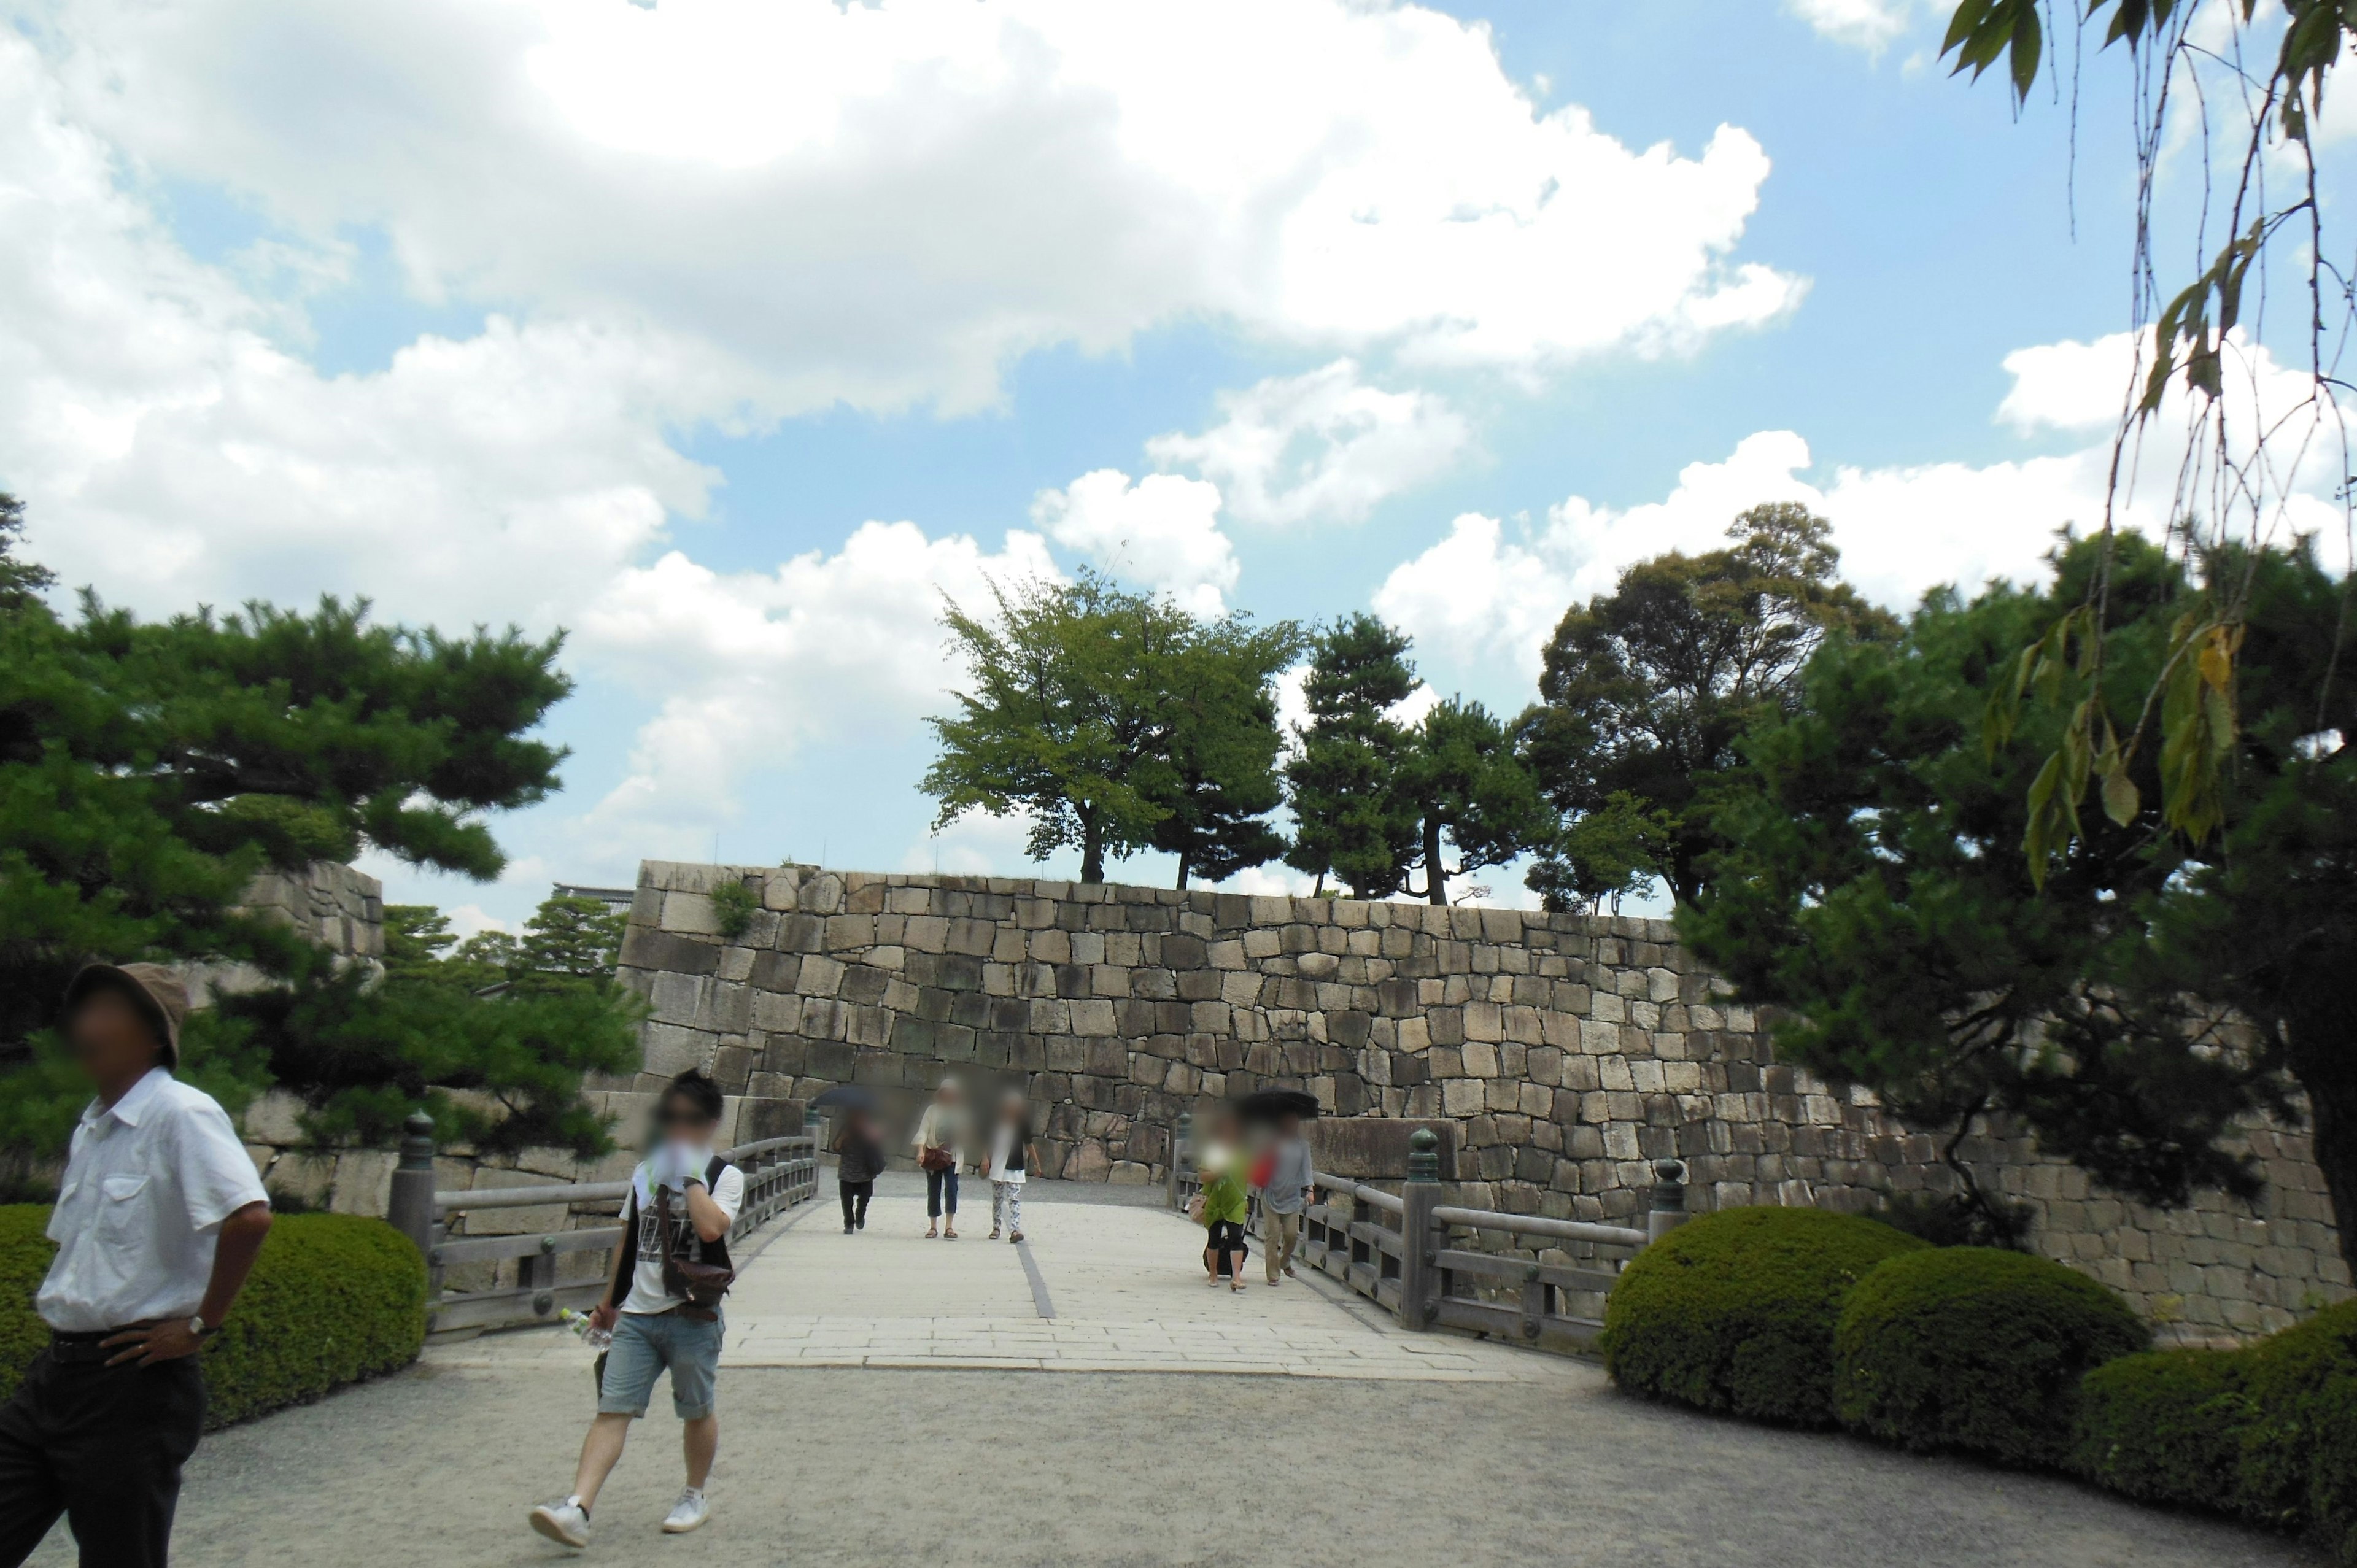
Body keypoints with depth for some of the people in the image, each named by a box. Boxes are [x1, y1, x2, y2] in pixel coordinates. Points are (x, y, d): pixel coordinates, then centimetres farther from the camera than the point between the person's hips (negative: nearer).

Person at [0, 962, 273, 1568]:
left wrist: (201, 1324, -20)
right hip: (55, 1372, 8)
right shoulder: (90, 1125, 13)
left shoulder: (180, 1114, -15)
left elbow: (250, 1217, -28)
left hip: (134, 1382, -8)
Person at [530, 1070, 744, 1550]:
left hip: (693, 1317, -4)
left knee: (697, 1411, 10)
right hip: (637, 1314, 4)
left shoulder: (724, 1176, -5)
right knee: (612, 1410, -5)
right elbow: (628, 1240, 20)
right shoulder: (645, 1171, 11)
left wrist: (690, 1174, -18)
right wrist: (609, 1301, 23)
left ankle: (695, 1496, 29)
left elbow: (711, 1227, -25)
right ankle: (577, 1509, -10)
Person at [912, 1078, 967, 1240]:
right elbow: (923, 1131, -5)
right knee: (933, 1192, 5)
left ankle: (949, 1227, -10)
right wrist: (921, 1151, -16)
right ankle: (933, 1227, 15)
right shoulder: (932, 1110, 0)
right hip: (933, 1156, 0)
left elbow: (964, 1135, 9)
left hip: (952, 1157, 0)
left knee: (951, 1189, -12)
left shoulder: (960, 1112, 4)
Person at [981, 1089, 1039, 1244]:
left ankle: (1015, 1230, -20)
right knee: (997, 1198, 12)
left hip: (1016, 1168, -1)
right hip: (997, 1166, 1)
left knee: (1014, 1199, -11)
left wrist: (1036, 1162, 8)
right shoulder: (996, 1122, -2)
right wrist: (985, 1159, -6)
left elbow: (1029, 1143, 8)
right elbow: (987, 1141, 4)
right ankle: (996, 1227, 26)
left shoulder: (1022, 1124, 0)